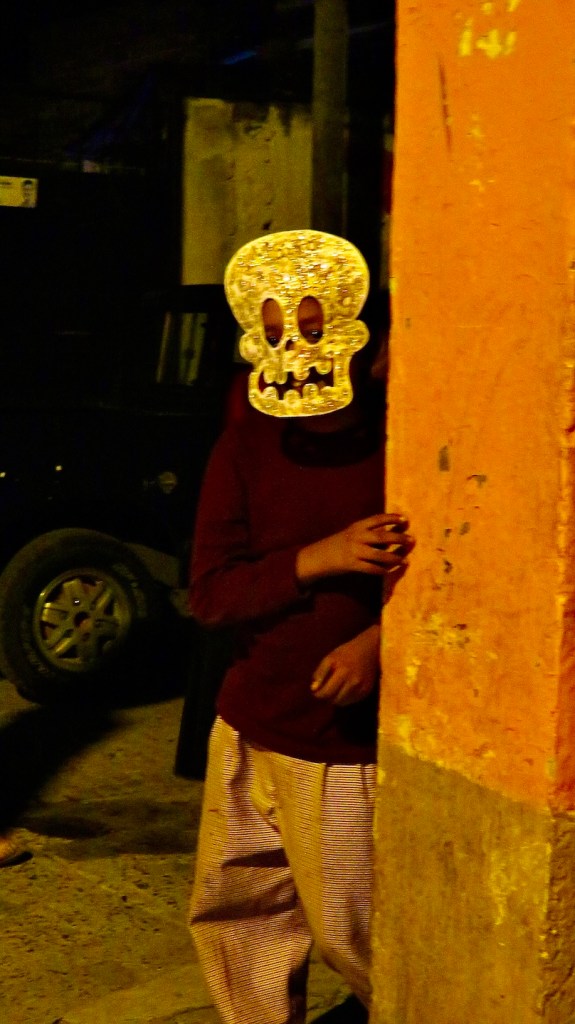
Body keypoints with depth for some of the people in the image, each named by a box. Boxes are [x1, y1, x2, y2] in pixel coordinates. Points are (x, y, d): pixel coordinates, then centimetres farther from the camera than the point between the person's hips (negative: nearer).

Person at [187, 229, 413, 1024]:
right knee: (234, 914, 16)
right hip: (250, 733, 5)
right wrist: (323, 558, -21)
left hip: (352, 742, -4)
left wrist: (377, 641, -26)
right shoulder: (245, 449, 0)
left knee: (349, 929, 4)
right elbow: (209, 593, -7)